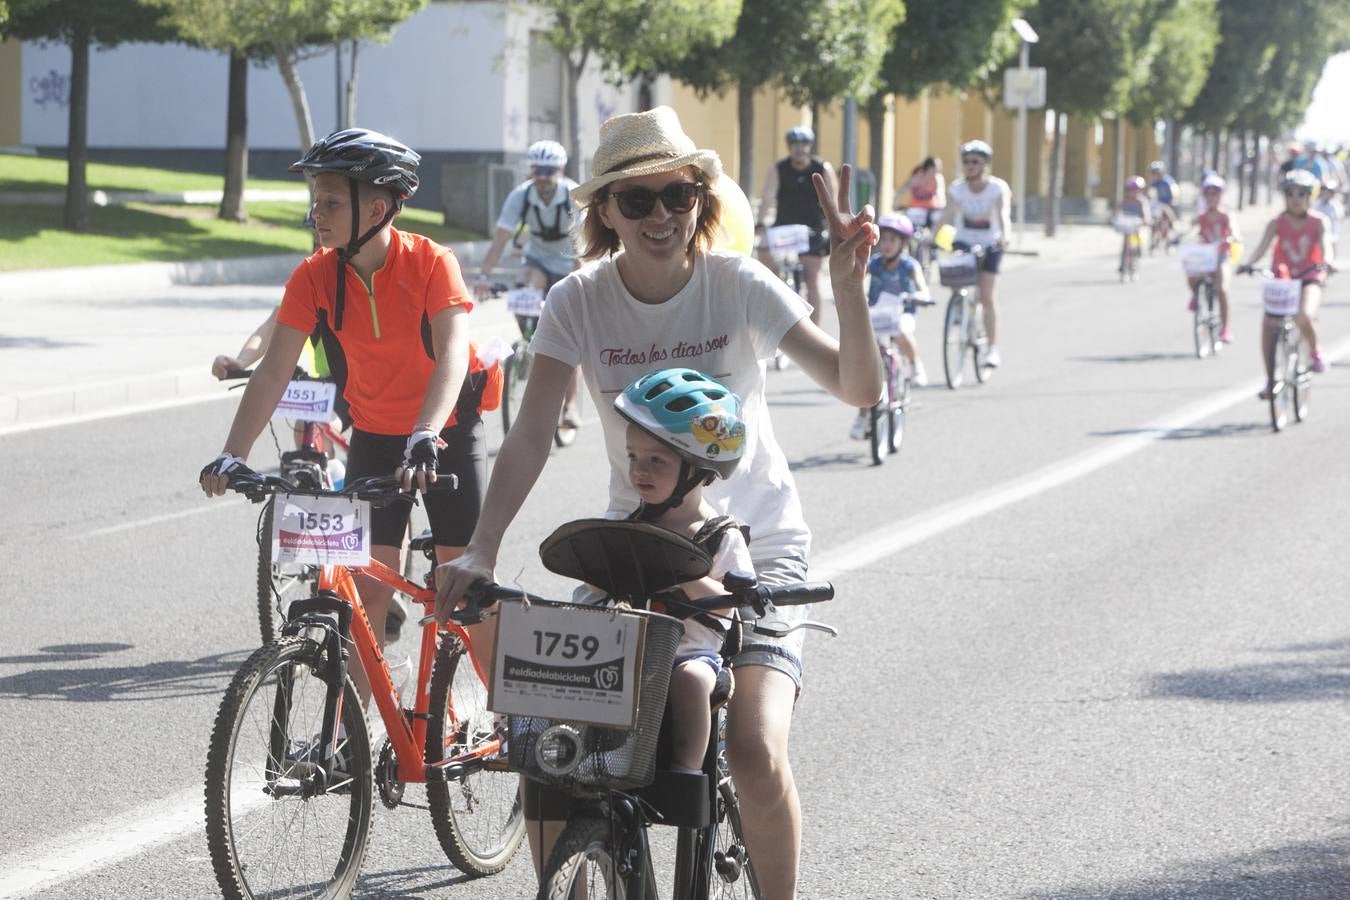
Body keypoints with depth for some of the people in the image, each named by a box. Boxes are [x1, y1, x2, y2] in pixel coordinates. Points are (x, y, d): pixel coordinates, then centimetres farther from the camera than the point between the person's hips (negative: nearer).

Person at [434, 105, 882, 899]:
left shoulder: (739, 285, -12)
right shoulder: (579, 303, -9)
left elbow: (860, 389, -19)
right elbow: (532, 437, -16)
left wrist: (849, 285, -35)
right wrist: (481, 551, -29)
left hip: (756, 544, -2)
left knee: (757, 756, -22)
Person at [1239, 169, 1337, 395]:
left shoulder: (1319, 221, -4)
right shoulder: (1277, 223, -3)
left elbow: (1326, 245, -19)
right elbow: (1263, 245, -16)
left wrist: (1326, 262, -42)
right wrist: (1248, 263, -35)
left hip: (1309, 278, -2)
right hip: (1281, 278, 2)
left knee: (1305, 316, -30)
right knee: (1268, 324, -14)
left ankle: (1314, 353, 2)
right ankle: (1270, 380, 0)